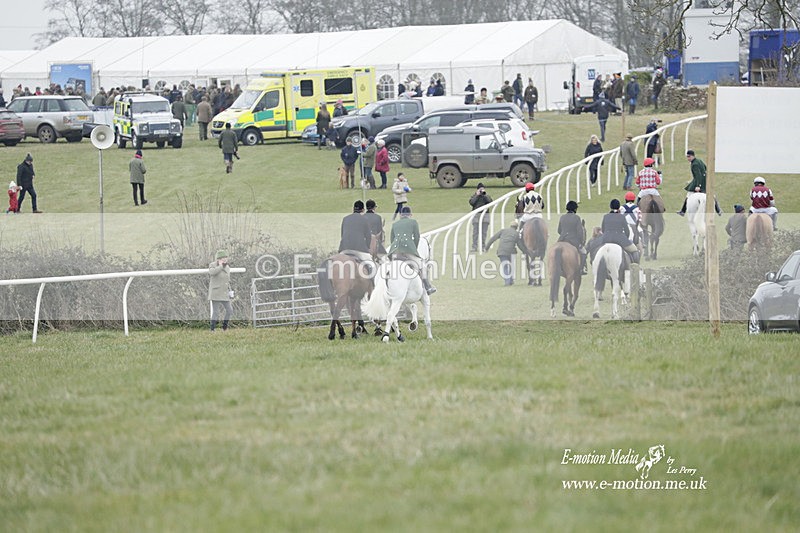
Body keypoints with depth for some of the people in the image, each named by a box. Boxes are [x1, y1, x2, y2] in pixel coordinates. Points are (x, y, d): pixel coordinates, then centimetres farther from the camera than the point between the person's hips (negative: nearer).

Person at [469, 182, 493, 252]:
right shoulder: (474, 196, 8)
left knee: (484, 232, 2)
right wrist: (477, 195, -8)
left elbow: (490, 201, -6)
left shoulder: (487, 196, 12)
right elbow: (471, 202, -9)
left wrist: (484, 195, -10)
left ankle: (483, 247, 8)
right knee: (475, 232, -4)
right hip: (476, 215, -1)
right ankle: (474, 247, -1)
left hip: (485, 215, 1)